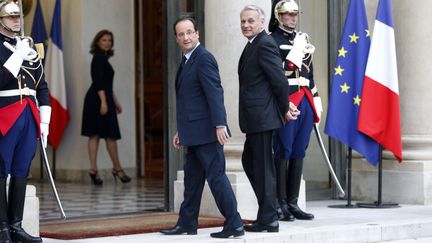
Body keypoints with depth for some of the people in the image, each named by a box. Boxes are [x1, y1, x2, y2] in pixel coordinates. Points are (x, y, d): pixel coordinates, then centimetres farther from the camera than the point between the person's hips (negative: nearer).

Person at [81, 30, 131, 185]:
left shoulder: (103, 58, 20)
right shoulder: (99, 57, -10)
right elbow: (98, 81, -19)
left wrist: (115, 102, 28)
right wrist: (104, 101, -25)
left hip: (94, 100, 10)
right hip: (100, 99, -10)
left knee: (94, 134, 2)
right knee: (111, 135, -1)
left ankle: (93, 168, -2)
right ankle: (117, 168, 8)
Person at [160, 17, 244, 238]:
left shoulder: (203, 58, -11)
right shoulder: (187, 61, 18)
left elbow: (215, 93, -19)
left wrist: (220, 124, -26)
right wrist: (181, 131, 21)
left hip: (206, 131, -10)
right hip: (194, 133, 10)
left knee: (216, 175, -8)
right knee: (192, 178, 14)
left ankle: (234, 224, -5)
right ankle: (186, 223, 22)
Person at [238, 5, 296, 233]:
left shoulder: (265, 44, -14)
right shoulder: (253, 45, 17)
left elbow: (279, 80, -18)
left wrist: (284, 109, -8)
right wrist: (283, 108, 18)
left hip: (262, 117, -11)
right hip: (255, 119, 11)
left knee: (263, 167, -5)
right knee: (249, 161, 17)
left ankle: (268, 219, 1)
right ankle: (268, 210, 23)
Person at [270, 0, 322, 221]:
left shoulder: (302, 39, 20)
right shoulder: (271, 40, -2)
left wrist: (316, 102, 19)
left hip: (305, 103, 7)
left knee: (299, 153, 8)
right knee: (283, 153, -6)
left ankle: (293, 203, 12)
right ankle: (281, 205, -3)